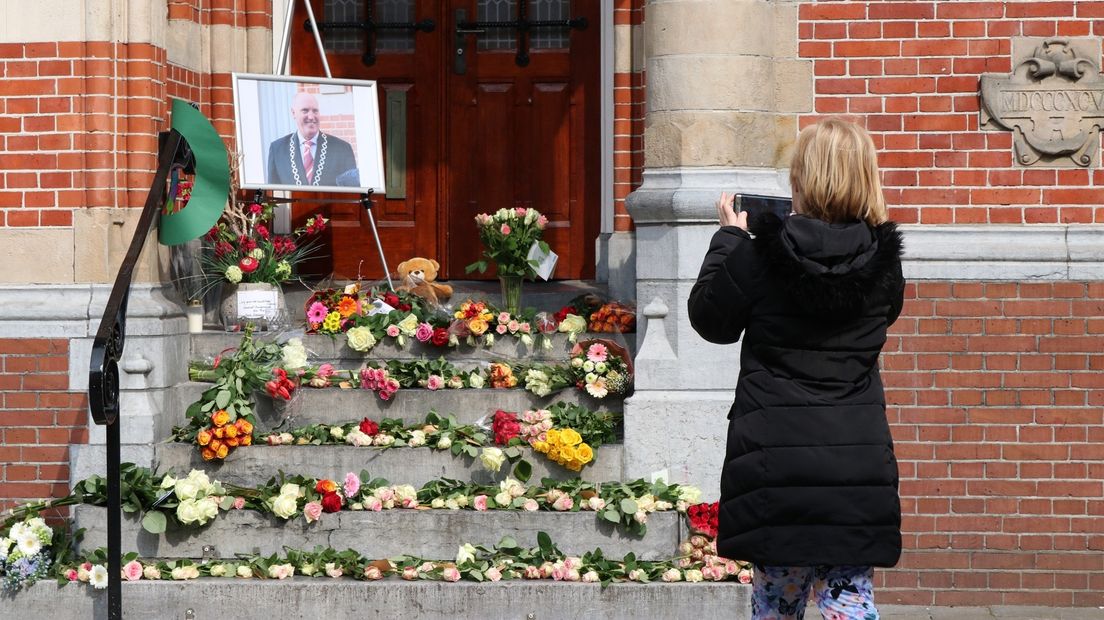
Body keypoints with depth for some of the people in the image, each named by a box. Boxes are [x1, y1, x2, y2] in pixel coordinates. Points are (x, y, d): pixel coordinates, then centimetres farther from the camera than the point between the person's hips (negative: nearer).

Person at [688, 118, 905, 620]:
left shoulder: (757, 255, -11)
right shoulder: (883, 259, -2)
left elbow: (710, 319, 4)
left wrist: (729, 236, 14)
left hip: (777, 451, -2)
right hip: (858, 453, 2)